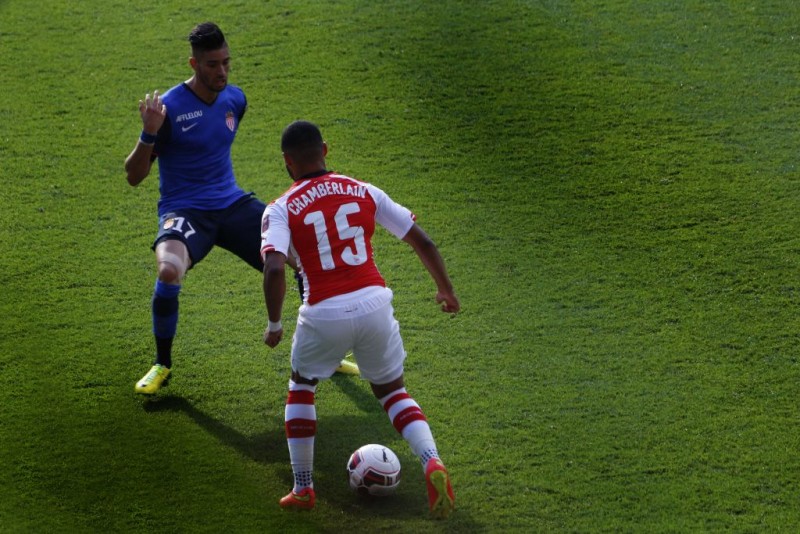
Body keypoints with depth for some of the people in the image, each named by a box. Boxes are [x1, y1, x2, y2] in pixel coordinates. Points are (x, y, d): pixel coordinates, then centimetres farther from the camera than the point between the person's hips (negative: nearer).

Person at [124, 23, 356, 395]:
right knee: (169, 271, -36)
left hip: (232, 204, 5)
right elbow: (134, 176, -13)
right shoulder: (170, 108, -14)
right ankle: (162, 366, -10)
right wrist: (149, 134, -28)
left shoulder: (234, 99, 5)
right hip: (184, 210, -5)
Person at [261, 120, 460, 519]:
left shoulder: (280, 210, -1)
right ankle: (432, 463, -4)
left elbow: (274, 269, -18)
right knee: (393, 392, 22)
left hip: (324, 315, -2)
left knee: (301, 388, 26)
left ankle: (302, 489, 25)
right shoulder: (364, 192, 9)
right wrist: (446, 290, 24)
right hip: (374, 304, 2)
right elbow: (422, 242, 10)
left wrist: (273, 325, -4)